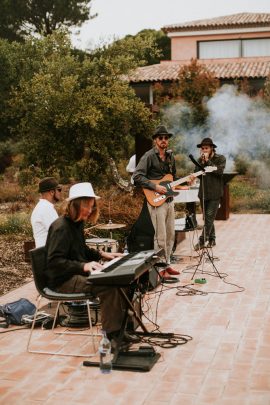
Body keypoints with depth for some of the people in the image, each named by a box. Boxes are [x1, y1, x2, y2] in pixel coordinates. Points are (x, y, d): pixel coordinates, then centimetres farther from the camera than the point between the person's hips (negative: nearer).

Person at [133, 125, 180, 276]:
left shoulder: (170, 156, 14)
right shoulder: (149, 156, -9)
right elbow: (137, 176, -17)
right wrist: (155, 186, -21)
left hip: (169, 200, 8)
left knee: (170, 235, 13)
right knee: (161, 237, -6)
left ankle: (167, 264, 25)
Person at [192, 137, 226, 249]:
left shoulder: (220, 158, -1)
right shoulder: (200, 160, 11)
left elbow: (219, 171, -17)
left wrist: (208, 161, -16)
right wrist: (202, 162, -10)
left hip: (214, 193, -5)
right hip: (203, 193, 5)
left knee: (209, 217, -10)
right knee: (207, 218, 10)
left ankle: (202, 241, -10)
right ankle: (211, 239, 20)